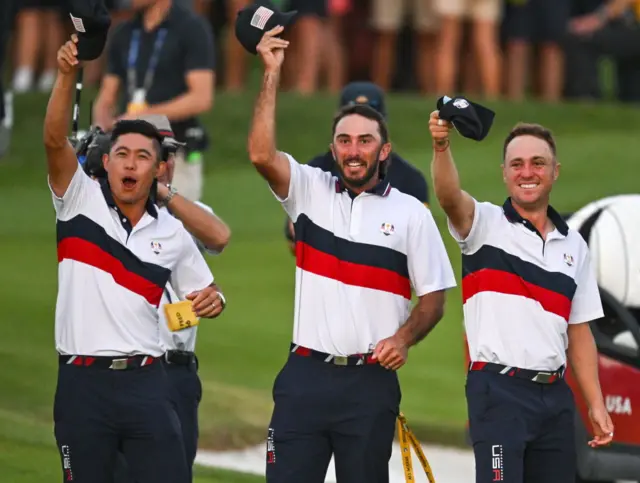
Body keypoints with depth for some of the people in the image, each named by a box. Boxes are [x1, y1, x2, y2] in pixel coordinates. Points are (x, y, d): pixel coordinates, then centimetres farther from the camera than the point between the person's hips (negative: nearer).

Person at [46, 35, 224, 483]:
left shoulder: (173, 233, 10)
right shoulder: (81, 201, 2)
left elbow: (207, 296, 20)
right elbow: (55, 140, -13)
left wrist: (212, 301, -5)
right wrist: (68, 75, -27)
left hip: (146, 382, 2)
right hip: (83, 382, -2)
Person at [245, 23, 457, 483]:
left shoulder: (411, 213, 5)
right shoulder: (310, 190, 7)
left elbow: (433, 297, 6)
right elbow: (262, 154, -10)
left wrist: (404, 338, -13)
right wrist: (272, 74, -11)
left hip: (371, 383, -1)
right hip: (305, 375, 1)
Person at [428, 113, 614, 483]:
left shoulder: (574, 245, 15)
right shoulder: (486, 224, 2)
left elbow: (579, 333, 18)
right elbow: (450, 196, -21)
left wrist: (596, 404, 11)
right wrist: (441, 146, -40)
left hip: (555, 396, 5)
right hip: (499, 390, -5)